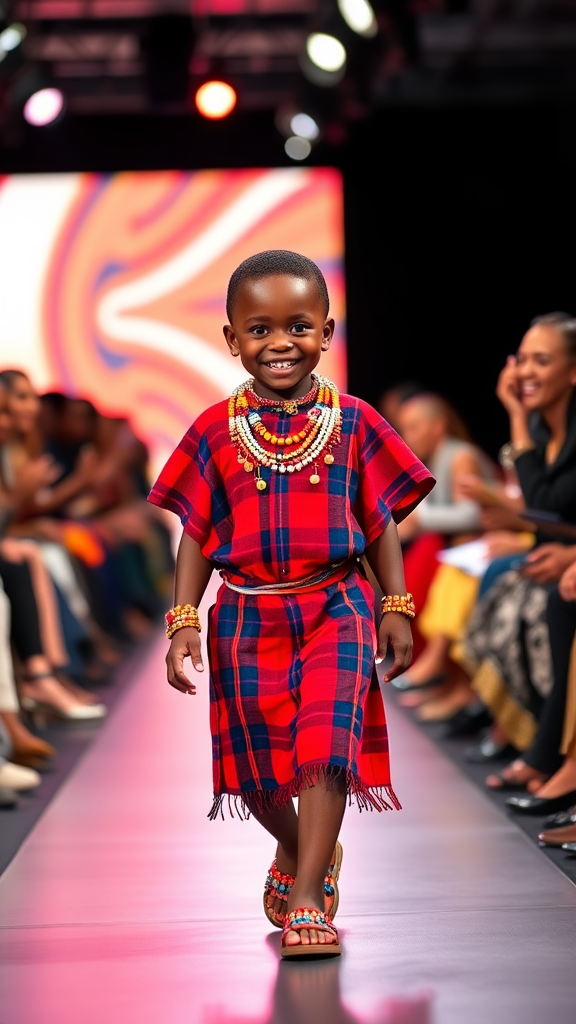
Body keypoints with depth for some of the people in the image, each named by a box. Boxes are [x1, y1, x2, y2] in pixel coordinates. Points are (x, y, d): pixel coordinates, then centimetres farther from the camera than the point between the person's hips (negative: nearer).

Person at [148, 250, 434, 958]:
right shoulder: (216, 430, 1)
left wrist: (396, 607, 3)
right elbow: (197, 535, 4)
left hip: (335, 606, -1)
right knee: (257, 759, 8)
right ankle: (297, 850, 39)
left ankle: (306, 900, -10)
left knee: (326, 740, -14)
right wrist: (183, 621, -2)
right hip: (248, 614, 1)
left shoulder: (352, 422, 1)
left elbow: (380, 523, 6)